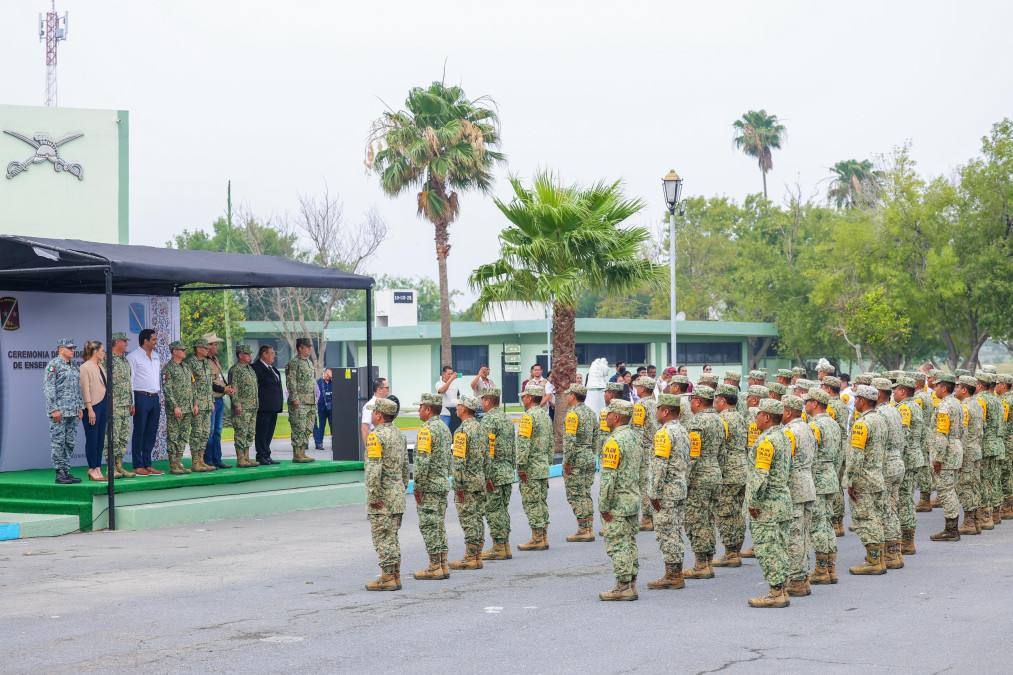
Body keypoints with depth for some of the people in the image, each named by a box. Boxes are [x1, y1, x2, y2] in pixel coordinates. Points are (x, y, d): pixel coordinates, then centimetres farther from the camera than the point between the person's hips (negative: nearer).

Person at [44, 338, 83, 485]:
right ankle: (59, 474, -4)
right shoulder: (53, 365, -7)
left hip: (72, 412, 8)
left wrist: (80, 407, 16)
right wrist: (54, 409, -17)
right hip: (59, 412, -8)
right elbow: (48, 388, -12)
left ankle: (66, 471, 13)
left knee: (70, 442, 8)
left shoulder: (74, 368, 17)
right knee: (58, 442, -5)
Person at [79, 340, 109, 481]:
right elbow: (85, 390, -13)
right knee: (92, 440, -4)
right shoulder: (85, 368, -9)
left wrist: (108, 407, 17)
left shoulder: (100, 366, 15)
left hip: (103, 406, 8)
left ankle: (97, 469, 11)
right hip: (93, 406, -8)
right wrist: (90, 410, -17)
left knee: (100, 440, 7)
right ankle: (92, 469, 1)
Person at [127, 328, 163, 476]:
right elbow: (129, 380, -7)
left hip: (154, 398, 7)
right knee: (139, 432, -4)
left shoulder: (156, 356, 17)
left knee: (151, 433, 7)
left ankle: (147, 465, 13)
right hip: (141, 397, -7)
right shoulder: (133, 356, -4)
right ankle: (138, 466, 0)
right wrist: (131, 403, -13)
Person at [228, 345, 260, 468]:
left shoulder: (250, 368, 18)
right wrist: (237, 404, -19)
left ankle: (246, 457, 15)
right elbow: (233, 388, -14)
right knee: (241, 433, -6)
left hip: (253, 407, 9)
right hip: (242, 408, -9)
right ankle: (240, 459, -4)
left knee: (250, 433, 9)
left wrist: (256, 404, 20)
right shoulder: (235, 369, -9)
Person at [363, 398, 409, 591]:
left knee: (383, 538, -4)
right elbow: (405, 465, 18)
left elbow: (373, 470, -22)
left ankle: (387, 578, -3)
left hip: (382, 497, -8)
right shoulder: (400, 434, 12)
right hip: (398, 495, 8)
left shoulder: (376, 436, -16)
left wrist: (373, 497, -18)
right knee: (392, 537, 14)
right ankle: (395, 576, 17)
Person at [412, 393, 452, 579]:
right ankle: (443, 565, 14)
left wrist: (417, 486, -16)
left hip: (428, 486, -9)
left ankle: (434, 567, -4)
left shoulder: (427, 430, -16)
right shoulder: (444, 428, 13)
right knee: (439, 525, 12)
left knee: (429, 525, -5)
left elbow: (423, 461, -21)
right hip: (443, 484, 9)